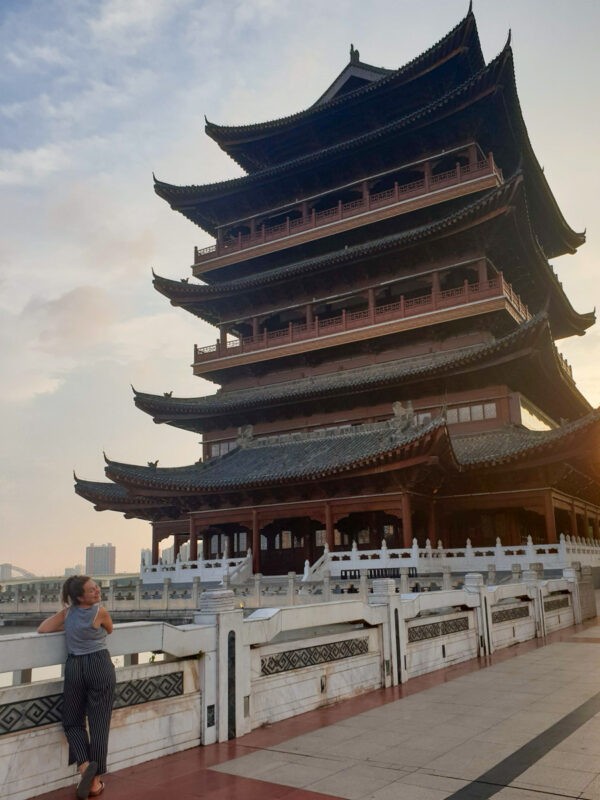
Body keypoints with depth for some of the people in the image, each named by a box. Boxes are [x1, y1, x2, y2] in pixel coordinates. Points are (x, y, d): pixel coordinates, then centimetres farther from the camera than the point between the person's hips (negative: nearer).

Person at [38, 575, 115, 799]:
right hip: (100, 666, -3)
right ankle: (95, 781, 9)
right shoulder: (100, 611, -9)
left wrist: (69, 626, 14)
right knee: (99, 723, 4)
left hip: (74, 667, 3)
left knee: (73, 721, 18)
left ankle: (84, 765, -3)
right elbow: (109, 630, 10)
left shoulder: (67, 611, 1)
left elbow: (42, 629, 5)